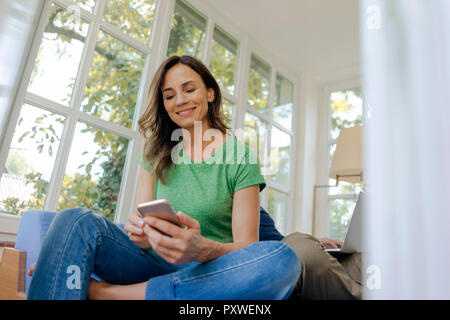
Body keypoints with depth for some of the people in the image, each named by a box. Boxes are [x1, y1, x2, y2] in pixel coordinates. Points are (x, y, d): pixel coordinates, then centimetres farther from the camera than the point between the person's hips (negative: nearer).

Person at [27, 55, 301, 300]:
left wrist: (203, 248, -30)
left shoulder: (240, 156, -2)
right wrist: (140, 232, -21)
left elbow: (245, 246, -8)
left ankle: (103, 292, -26)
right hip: (155, 266, 1)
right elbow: (146, 238, 3)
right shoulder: (156, 153, 8)